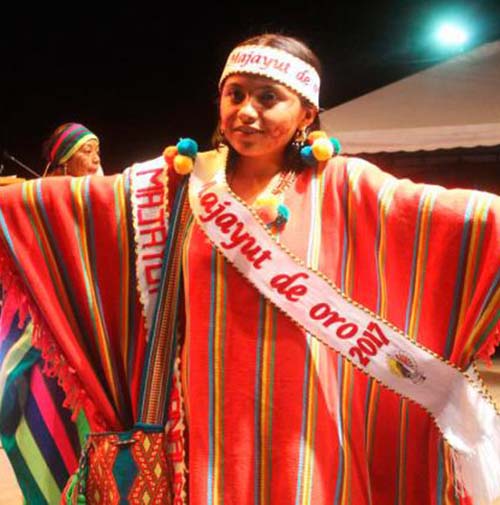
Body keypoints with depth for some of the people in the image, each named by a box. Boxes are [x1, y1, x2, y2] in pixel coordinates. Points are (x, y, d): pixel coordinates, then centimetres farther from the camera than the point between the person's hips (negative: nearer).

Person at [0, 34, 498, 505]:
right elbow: (63, 201, -2)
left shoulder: (342, 187, -6)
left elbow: (456, 215, -17)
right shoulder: (180, 182, 0)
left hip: (305, 428, -1)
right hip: (205, 421, 2)